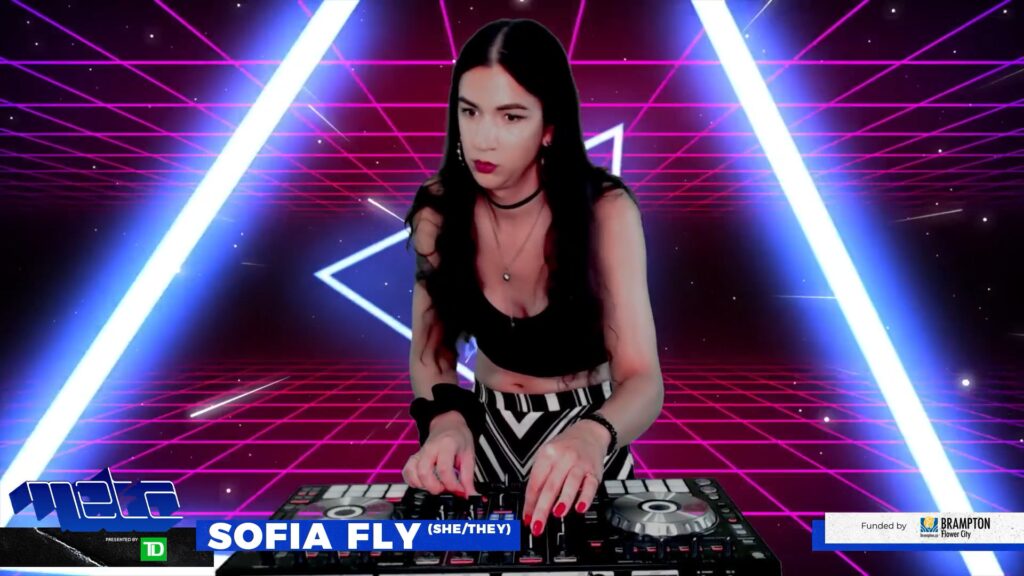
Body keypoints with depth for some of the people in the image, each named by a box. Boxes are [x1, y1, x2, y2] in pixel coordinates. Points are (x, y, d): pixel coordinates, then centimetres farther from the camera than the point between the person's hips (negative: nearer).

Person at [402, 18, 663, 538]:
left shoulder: (605, 210, -22)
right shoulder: (439, 211, -14)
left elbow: (643, 378, -28)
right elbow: (430, 350, -7)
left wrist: (592, 438, -50)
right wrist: (446, 422, -29)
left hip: (584, 427, -2)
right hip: (487, 426, 3)